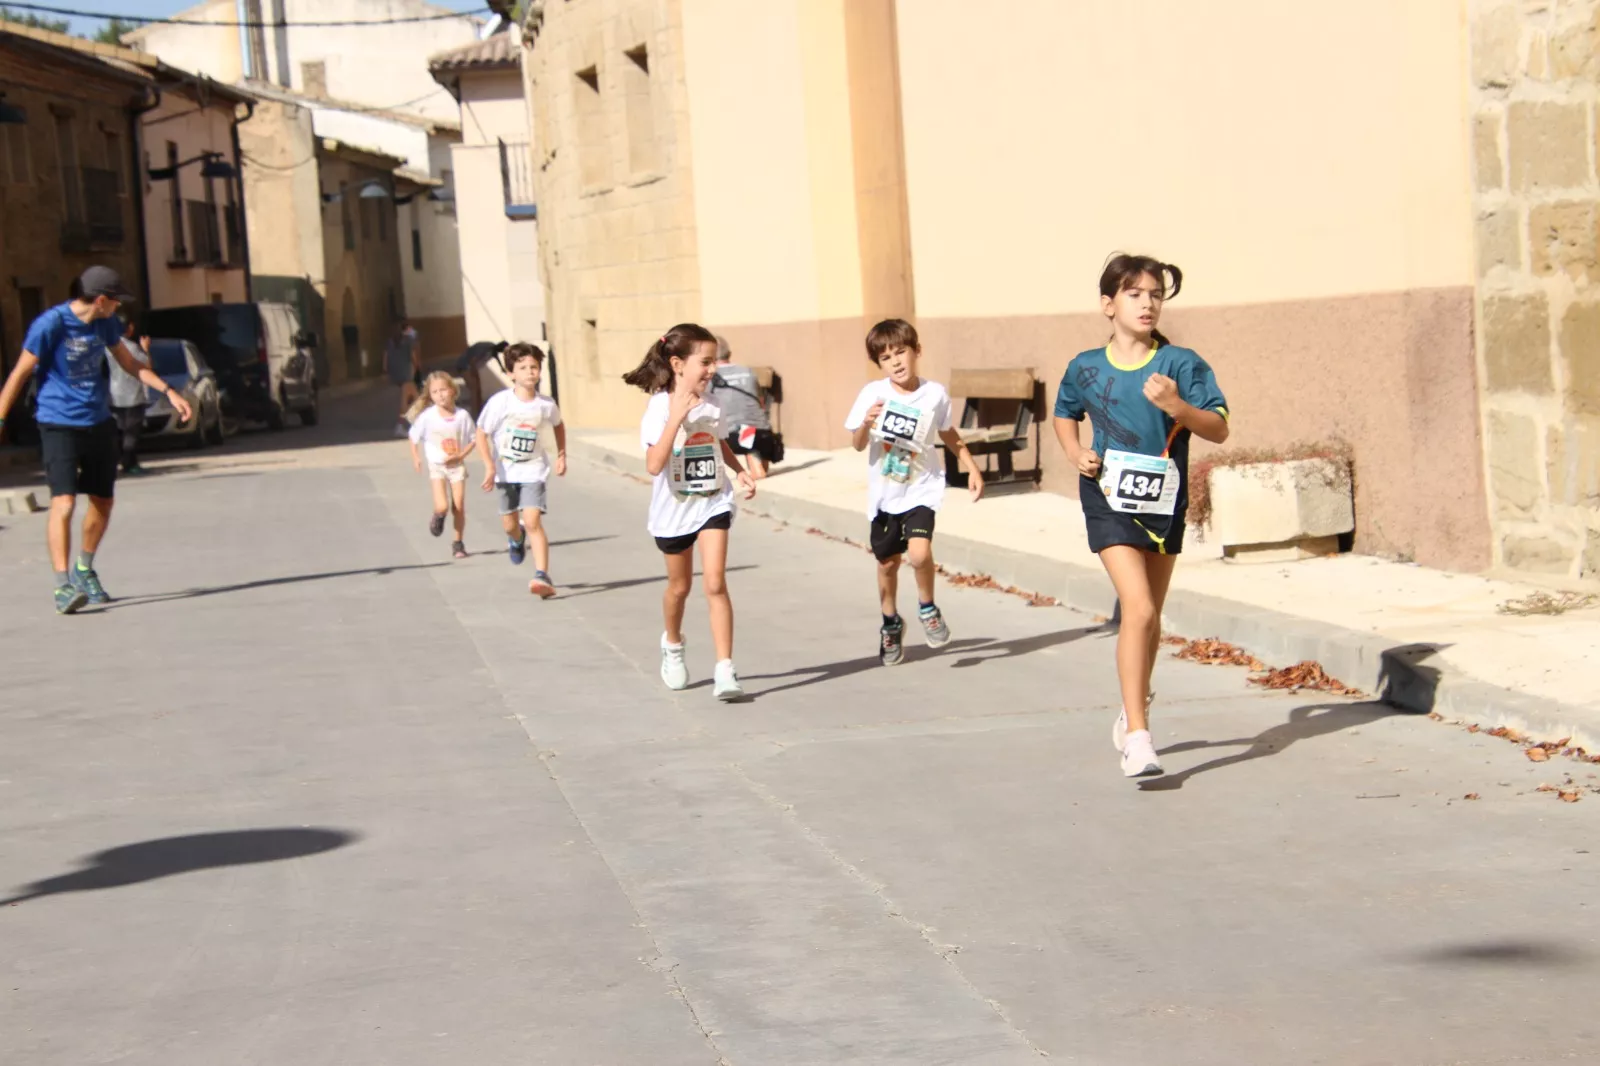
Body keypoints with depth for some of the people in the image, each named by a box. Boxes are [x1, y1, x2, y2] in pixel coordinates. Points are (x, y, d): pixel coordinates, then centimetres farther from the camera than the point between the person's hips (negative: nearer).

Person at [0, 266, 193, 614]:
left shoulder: (106, 323, 4)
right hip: (59, 425, -7)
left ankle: (84, 571, 36)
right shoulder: (50, 324, -15)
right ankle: (63, 587, -17)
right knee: (63, 503, -18)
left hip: (99, 423, 7)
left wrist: (169, 391, 11)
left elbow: (129, 362, 18)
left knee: (102, 503, 14)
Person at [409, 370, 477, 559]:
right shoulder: (427, 416, -12)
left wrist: (461, 455, -14)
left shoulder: (462, 416, -12)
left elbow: (473, 438, -1)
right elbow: (414, 436, 3)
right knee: (442, 506, -15)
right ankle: (438, 517, 22)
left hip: (457, 465, 1)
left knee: (459, 507, 2)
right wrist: (416, 457, -2)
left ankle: (458, 543, 17)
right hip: (436, 466, -1)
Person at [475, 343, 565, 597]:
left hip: (534, 471, -1)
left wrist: (561, 455, 10)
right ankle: (517, 540, 53)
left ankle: (543, 577, -19)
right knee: (510, 524, 15)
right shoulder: (500, 402, -15)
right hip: (506, 471, 1)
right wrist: (490, 466, -17)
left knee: (533, 521, -17)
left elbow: (558, 425, 15)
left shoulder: (546, 405, -8)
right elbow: (482, 433, -9)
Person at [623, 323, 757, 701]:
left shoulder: (710, 405, -2)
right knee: (679, 586, 15)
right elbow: (654, 465, -31)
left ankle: (725, 670, -13)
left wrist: (740, 471, 7)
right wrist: (677, 417, -36)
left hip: (713, 503, 2)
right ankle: (672, 645, 45)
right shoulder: (660, 408, -18)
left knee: (715, 582, -12)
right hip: (674, 510, -2)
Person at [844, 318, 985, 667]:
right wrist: (866, 423, -30)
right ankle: (891, 623, 38)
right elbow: (858, 445, -11)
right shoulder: (873, 394, -10)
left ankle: (927, 607, 9)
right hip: (884, 492, 1)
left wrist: (972, 468, 7)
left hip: (922, 489, -1)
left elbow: (949, 435, 10)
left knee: (919, 553, -21)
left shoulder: (935, 394, -7)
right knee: (887, 562, 12)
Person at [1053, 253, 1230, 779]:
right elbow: (1065, 414, 19)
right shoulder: (1086, 367, -1)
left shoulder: (1180, 364, -5)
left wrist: (1178, 407, -26)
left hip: (1163, 503, 2)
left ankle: (1134, 707, 40)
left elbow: (1219, 429, -9)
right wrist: (1076, 453, 1)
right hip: (1110, 500, -2)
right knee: (1139, 608, -18)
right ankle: (1137, 738, -18)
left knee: (1149, 617, 16)